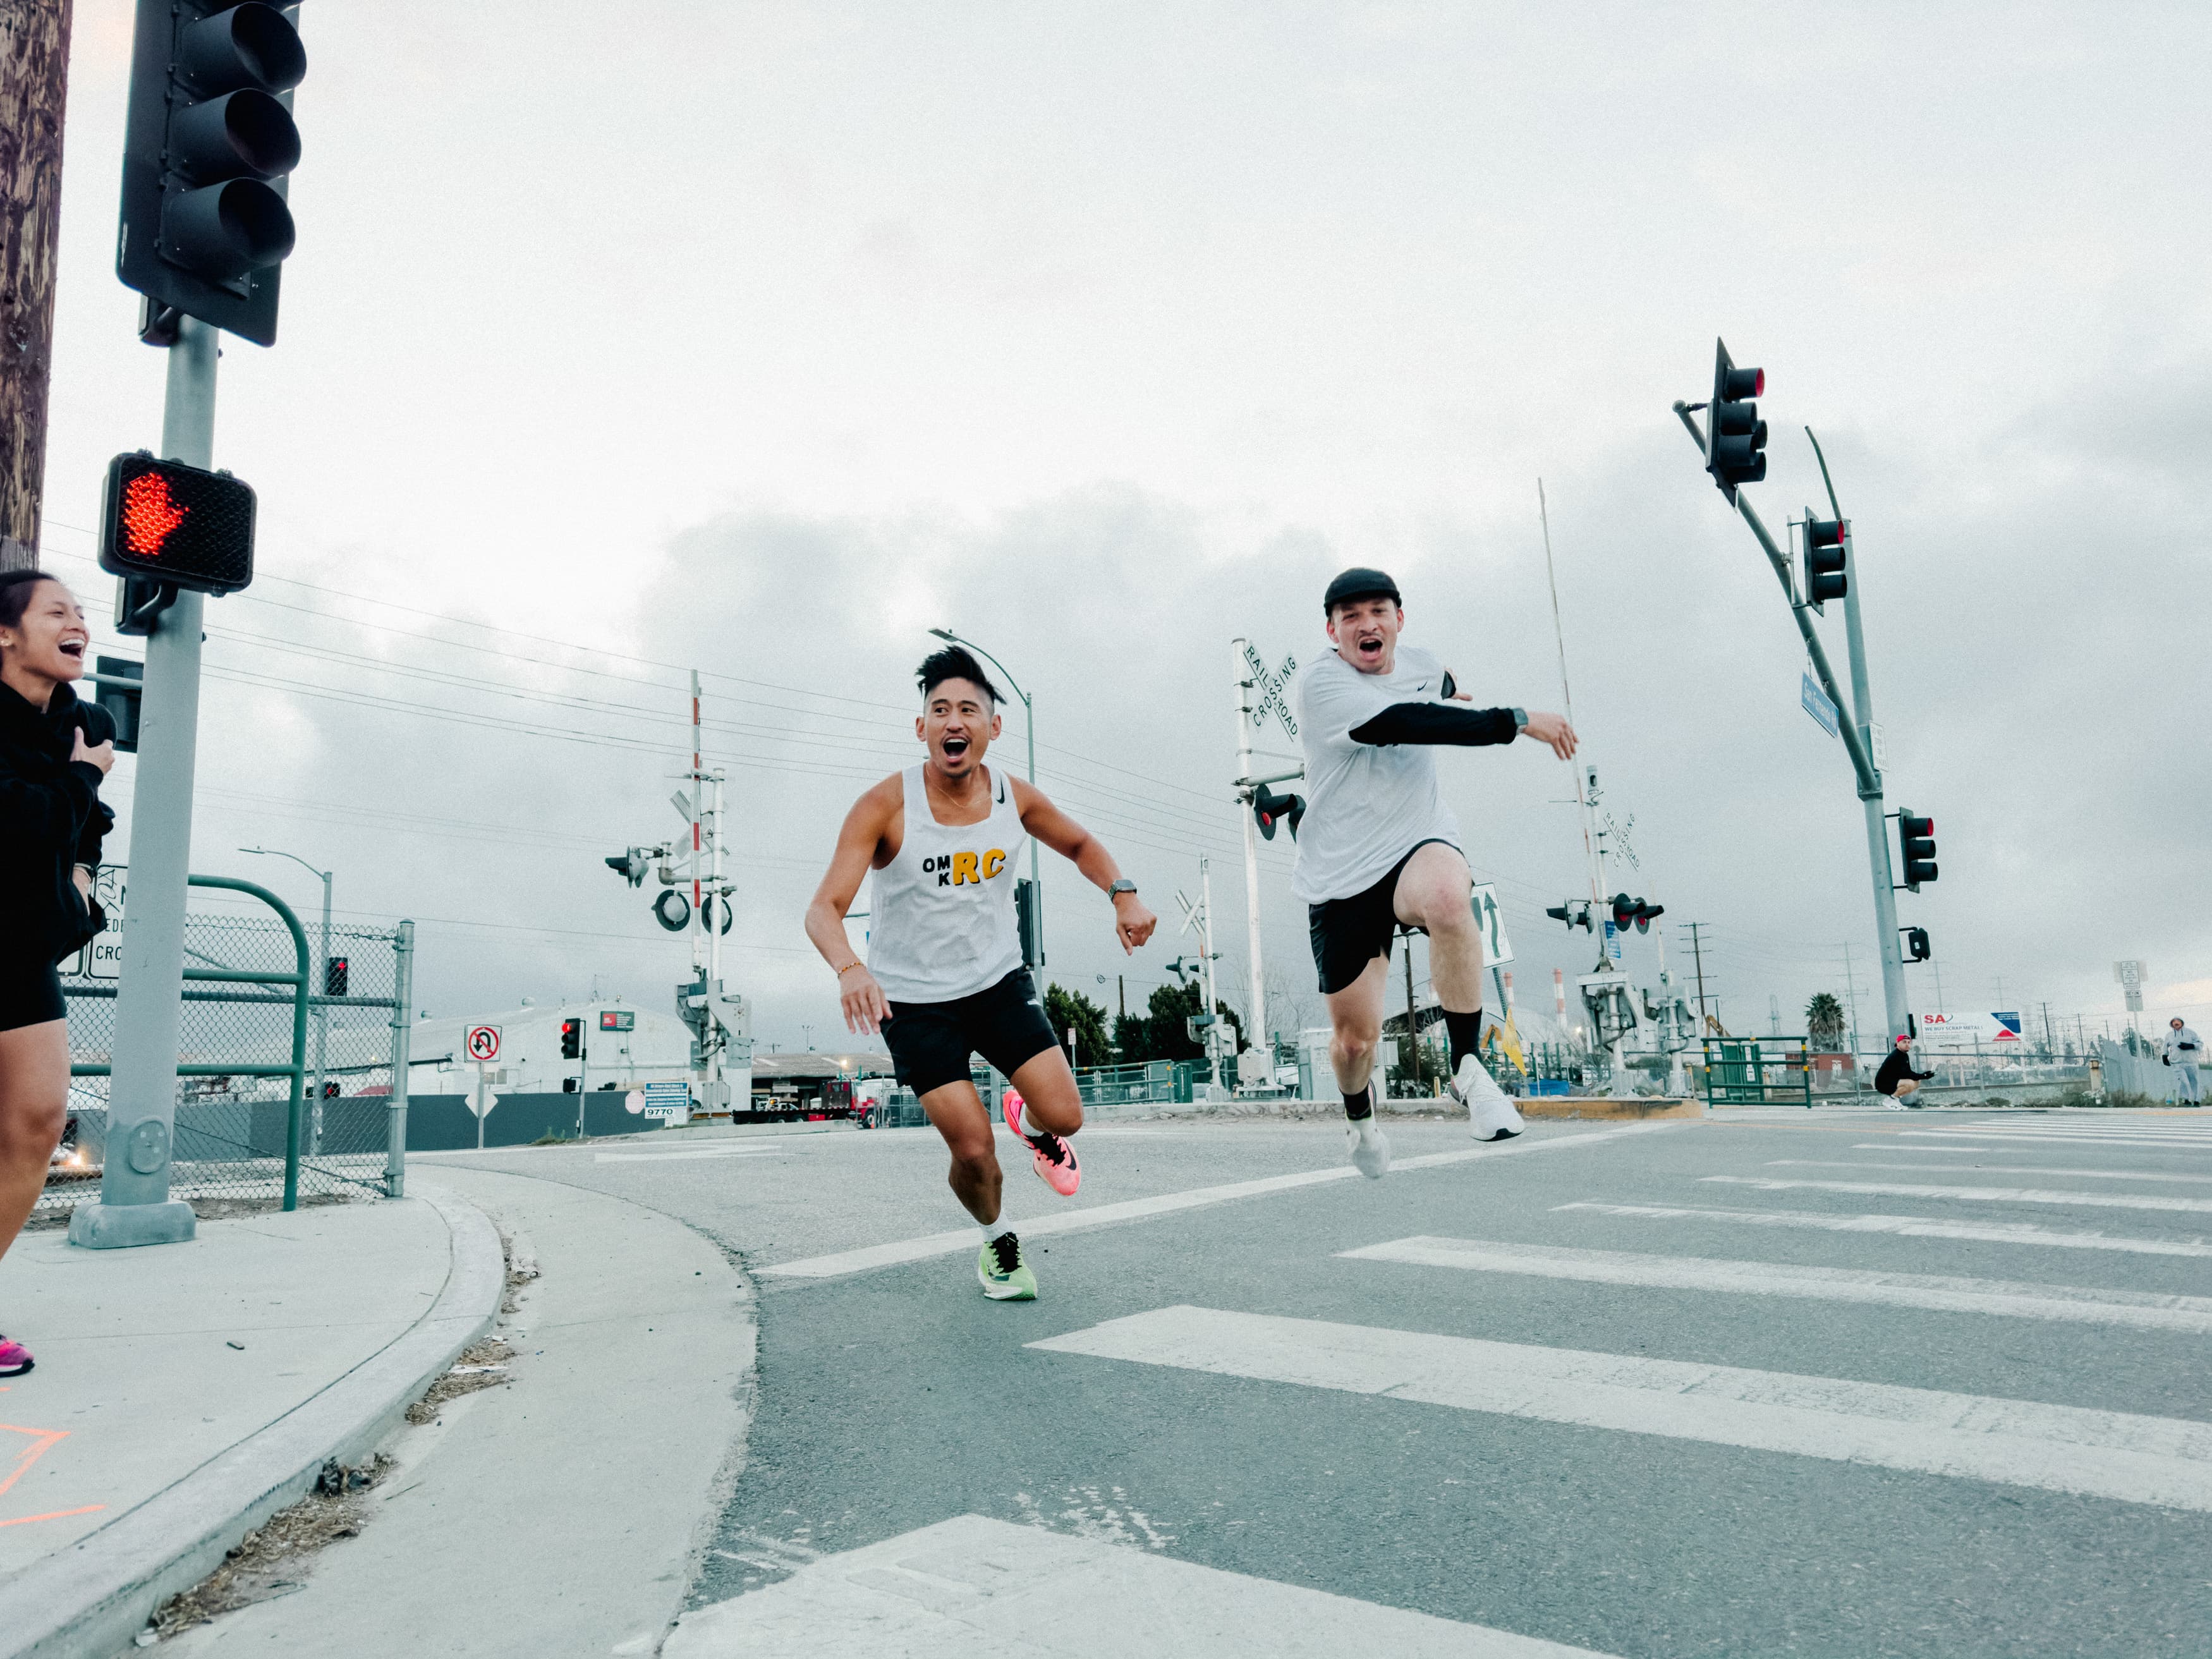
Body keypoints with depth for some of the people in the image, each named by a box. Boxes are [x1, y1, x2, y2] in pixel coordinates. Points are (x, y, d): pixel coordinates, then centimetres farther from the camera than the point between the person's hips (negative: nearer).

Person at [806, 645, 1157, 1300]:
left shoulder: (1015, 798, -7)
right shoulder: (885, 806, -19)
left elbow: (1080, 843, 12)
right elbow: (825, 908, -23)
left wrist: (1124, 895, -7)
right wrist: (849, 968, -44)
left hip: (999, 981, 3)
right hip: (913, 996, -3)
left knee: (1064, 1116, -8)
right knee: (973, 1149, -9)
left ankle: (1029, 1122, 31)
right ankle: (997, 1241, 25)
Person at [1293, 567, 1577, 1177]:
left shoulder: (1426, 668, 7)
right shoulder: (1319, 685, -13)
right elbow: (1401, 724, -28)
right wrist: (1517, 722, -28)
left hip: (1419, 848, 2)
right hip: (1340, 876, -2)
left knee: (1447, 898, -37)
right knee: (1353, 1037, 3)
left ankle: (1467, 1068, -22)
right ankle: (1359, 1117, 40)